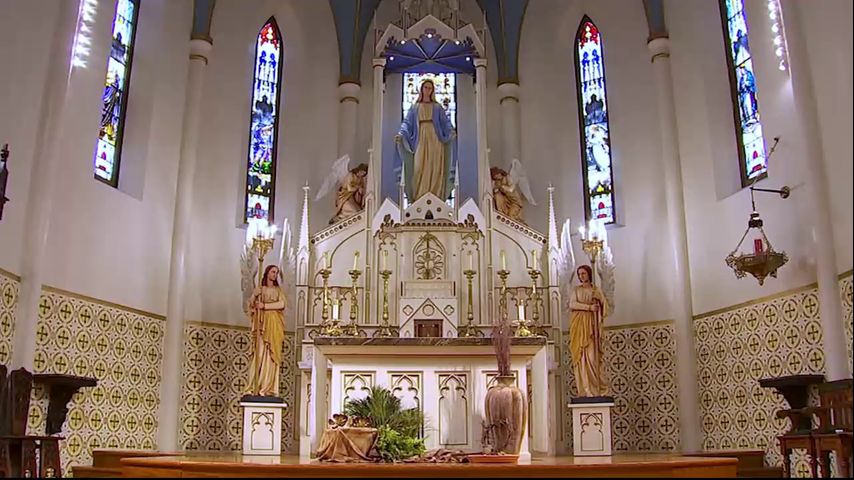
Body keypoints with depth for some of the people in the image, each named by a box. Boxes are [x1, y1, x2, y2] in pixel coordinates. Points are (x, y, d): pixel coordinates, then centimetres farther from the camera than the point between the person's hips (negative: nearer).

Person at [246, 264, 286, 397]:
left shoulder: (278, 290, 10)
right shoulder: (259, 289, 10)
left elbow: (281, 304, -6)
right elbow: (251, 304, 6)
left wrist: (264, 305, -11)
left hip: (274, 325, 1)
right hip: (262, 324, 0)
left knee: (272, 354, -3)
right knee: (260, 353, -5)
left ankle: (269, 388, -3)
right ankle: (256, 387, -5)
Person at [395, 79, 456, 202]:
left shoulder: (437, 107, 12)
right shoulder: (414, 107, 12)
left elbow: (445, 122, 6)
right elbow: (407, 123, 5)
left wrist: (451, 131, -12)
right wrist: (401, 134, -12)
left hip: (435, 141, 0)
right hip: (420, 140, 0)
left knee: (435, 168, -4)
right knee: (419, 168, -7)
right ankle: (419, 198, -4)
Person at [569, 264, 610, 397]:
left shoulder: (596, 290, 11)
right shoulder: (576, 289, 11)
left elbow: (604, 305, 8)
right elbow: (572, 304, -4)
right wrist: (589, 307, -11)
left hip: (591, 325, -1)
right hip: (579, 326, 1)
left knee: (592, 355, -9)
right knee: (580, 355, -5)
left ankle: (594, 389, -6)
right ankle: (584, 390, -4)